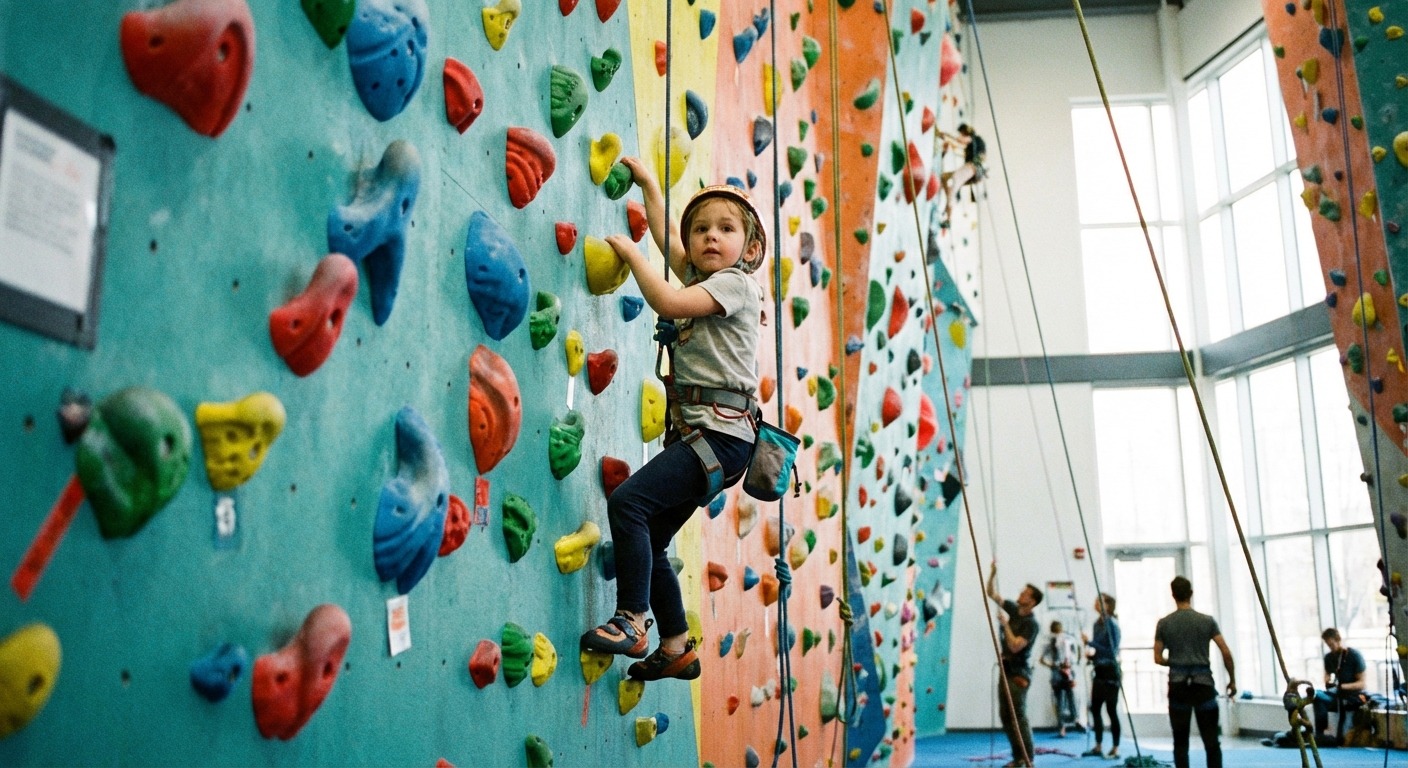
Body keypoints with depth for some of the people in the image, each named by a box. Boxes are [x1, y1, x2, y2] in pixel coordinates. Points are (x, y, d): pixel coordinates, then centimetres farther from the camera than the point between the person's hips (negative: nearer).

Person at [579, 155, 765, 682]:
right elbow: (666, 237, 35)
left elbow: (666, 303, -18)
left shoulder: (736, 283, -5)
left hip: (721, 433, -9)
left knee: (628, 501, -23)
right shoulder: (700, 280, 19)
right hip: (692, 432, 10)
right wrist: (648, 184, 38)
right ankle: (676, 648, 18)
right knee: (647, 540, 9)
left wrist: (629, 252, -6)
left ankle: (631, 622, -18)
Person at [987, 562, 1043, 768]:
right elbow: (992, 594, 12)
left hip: (1018, 674, -8)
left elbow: (1015, 646, -24)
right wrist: (993, 572, 0)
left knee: (1018, 716, -11)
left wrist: (1005, 623, -20)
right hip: (1006, 671, 8)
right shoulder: (1013, 609, 6)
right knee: (1006, 716, 8)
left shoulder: (1031, 624, -15)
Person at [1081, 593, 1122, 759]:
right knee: (1095, 708, 9)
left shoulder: (1112, 624, -14)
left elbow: (1112, 651, -19)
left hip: (1110, 671, -8)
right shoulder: (1097, 623, 9)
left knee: (1111, 709, -2)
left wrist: (1090, 643, -21)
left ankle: (1115, 749, 5)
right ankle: (1098, 746, 17)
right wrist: (1091, 653, 1)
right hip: (1099, 671, 8)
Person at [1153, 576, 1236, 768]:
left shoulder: (1164, 623, 1)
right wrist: (1232, 680, 7)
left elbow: (1158, 658, 5)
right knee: (1211, 740, 4)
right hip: (1203, 684, 0)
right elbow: (1226, 653, -4)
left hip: (1178, 686, 0)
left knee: (1180, 741, 6)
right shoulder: (1207, 621, 0)